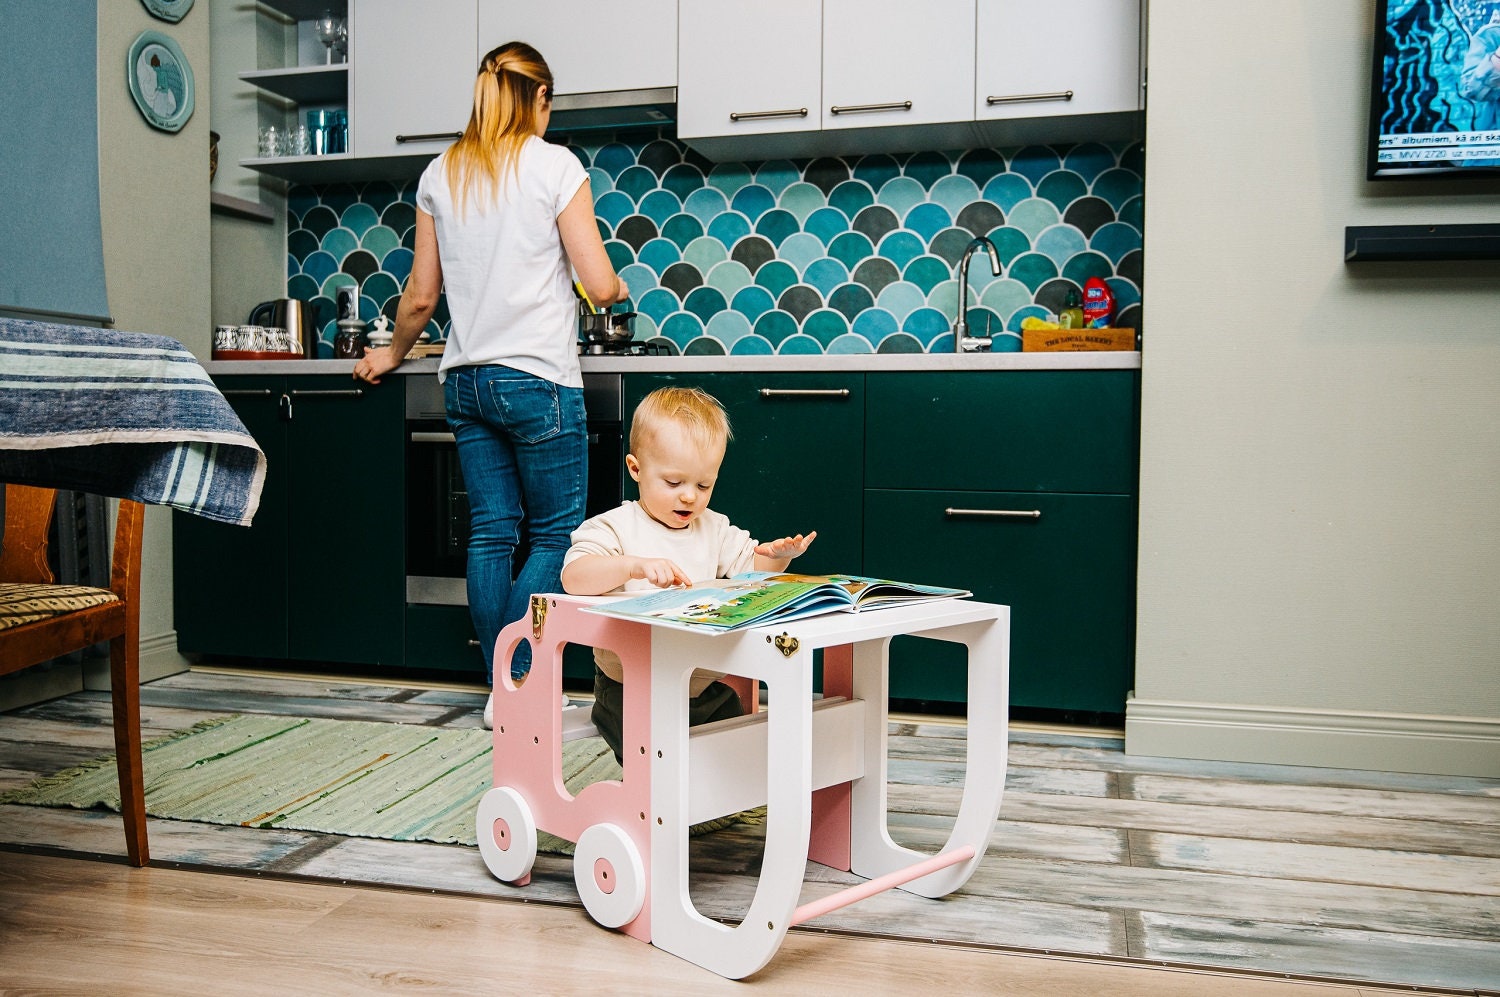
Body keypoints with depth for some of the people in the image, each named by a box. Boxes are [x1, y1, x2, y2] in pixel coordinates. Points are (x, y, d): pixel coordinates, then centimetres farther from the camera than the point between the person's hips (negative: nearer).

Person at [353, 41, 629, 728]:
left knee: (490, 533, 8)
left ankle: (502, 693, 13)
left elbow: (421, 296, 12)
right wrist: (617, 289, 15)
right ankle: (514, 684, -3)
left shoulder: (439, 175, 10)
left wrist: (392, 354, 29)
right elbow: (600, 285, -8)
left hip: (466, 379, 6)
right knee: (555, 534, 3)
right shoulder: (554, 165, -4)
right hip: (538, 377, -5)